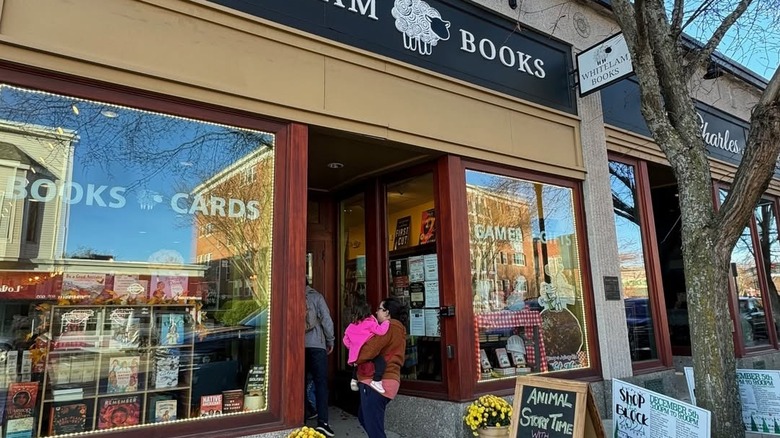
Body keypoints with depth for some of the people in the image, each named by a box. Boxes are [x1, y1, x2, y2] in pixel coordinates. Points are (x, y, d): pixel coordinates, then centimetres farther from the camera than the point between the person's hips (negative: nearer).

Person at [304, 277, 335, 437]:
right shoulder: (316, 296, 1)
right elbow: (326, 319, -3)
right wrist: (330, 340, 6)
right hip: (316, 344, -2)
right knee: (321, 383, 0)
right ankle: (322, 422, -7)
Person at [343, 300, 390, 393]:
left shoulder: (351, 326, 12)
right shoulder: (370, 323, -8)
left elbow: (346, 341, 17)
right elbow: (381, 331, -17)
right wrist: (386, 323, 0)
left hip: (355, 353, 8)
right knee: (381, 361, -13)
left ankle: (354, 380, 41)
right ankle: (376, 381, -25)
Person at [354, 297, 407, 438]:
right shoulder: (397, 329, 19)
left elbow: (371, 350, -20)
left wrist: (354, 359, -3)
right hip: (384, 381, 11)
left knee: (374, 427, -5)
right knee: (363, 416, 25)